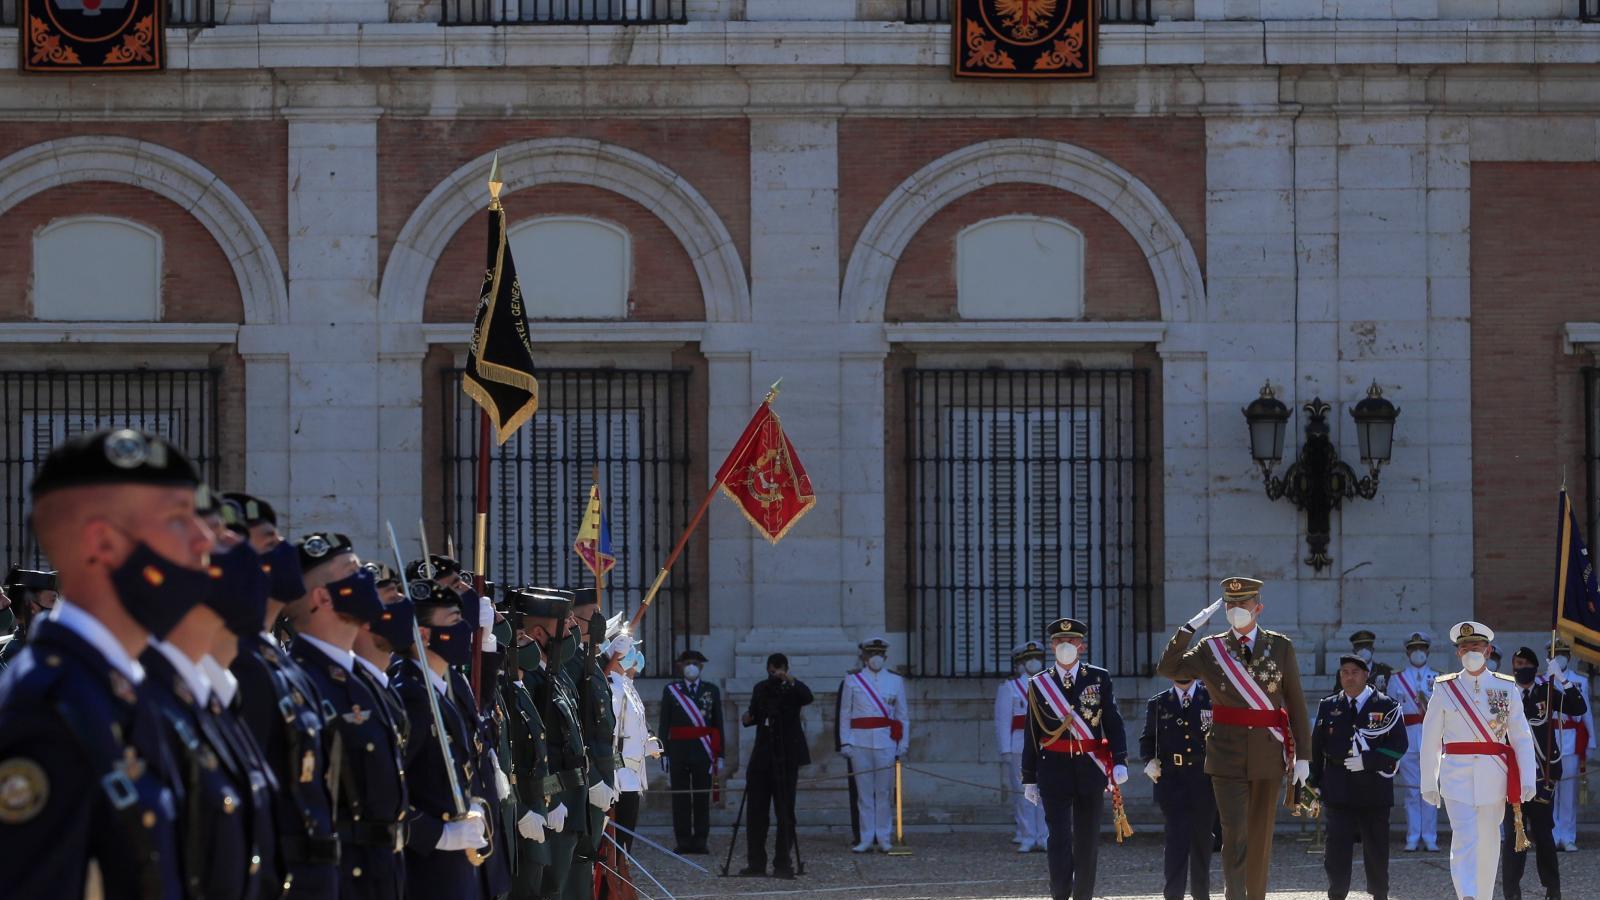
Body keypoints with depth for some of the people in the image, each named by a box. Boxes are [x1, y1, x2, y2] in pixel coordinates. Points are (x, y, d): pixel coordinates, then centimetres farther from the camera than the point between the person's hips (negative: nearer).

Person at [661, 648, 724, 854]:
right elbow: (664, 724, 6)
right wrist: (664, 752, -1)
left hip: (703, 752, 0)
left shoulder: (712, 691, 10)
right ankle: (683, 841, 3)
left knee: (702, 798, 0)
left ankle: (700, 841, 4)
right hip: (679, 750, 0)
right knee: (680, 798, -1)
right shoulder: (671, 690, 8)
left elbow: (718, 725, 10)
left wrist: (719, 755, 5)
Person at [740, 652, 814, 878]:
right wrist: (748, 719, -2)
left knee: (785, 813, -3)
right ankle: (757, 863, 9)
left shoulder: (793, 690, -3)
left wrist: (791, 681, -38)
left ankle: (782, 864, 0)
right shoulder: (760, 689, 12)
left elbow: (807, 698, -24)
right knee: (756, 810, 4)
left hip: (785, 757, -5)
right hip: (762, 755, 5)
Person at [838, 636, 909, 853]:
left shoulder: (895, 681, 10)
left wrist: (903, 744, 5)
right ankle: (866, 839, 4)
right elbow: (844, 714, 8)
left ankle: (884, 839, 4)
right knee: (864, 792, 1)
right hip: (860, 743, 0)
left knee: (883, 792, 0)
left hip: (886, 743, 0)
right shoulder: (852, 681, 8)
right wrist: (845, 743, 0)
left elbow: (903, 715, 12)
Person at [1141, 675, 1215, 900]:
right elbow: (1147, 739, 14)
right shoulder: (1157, 704, 9)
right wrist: (1150, 761, -4)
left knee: (1202, 839, 8)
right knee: (1177, 837, -12)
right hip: (1171, 780, -1)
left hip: (1205, 780, 1)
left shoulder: (1212, 700, 6)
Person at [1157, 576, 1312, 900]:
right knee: (1234, 832, -11)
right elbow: (1167, 668, -5)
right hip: (1227, 754, -1)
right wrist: (1190, 627, -9)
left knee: (1261, 834, 9)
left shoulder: (1281, 647, 3)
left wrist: (1303, 755, 0)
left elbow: (1296, 704, 4)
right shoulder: (1211, 649, 4)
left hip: (1268, 752, 1)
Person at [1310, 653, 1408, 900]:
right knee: (1337, 847, -9)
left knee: (1376, 849, 7)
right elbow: (1316, 749, 13)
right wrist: (1314, 785, 9)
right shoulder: (1328, 707, 9)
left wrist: (1367, 760, -14)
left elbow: (1399, 746, -3)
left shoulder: (1386, 706, 2)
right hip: (1339, 791, 1)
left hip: (1374, 789, -1)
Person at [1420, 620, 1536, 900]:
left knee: (1488, 843, 9)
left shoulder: (1507, 688, 5)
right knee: (1464, 840, -15)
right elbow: (1430, 740, 6)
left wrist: (1528, 780, -5)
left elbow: (1522, 738, 3)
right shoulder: (1445, 689, 4)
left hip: (1494, 775, 2)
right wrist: (1429, 783, 4)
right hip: (1456, 777, -2)